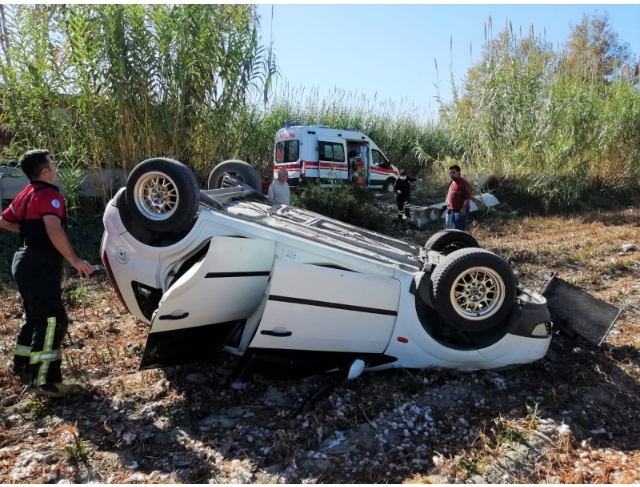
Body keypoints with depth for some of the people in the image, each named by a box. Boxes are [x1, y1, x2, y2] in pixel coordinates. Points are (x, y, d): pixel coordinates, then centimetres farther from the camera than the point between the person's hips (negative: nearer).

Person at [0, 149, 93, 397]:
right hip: (40, 265, -10)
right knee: (52, 320, -8)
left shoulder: (24, 195, 14)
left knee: (34, 315, 21)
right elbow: (54, 232, -30)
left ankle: (22, 366, 32)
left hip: (24, 262, 10)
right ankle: (44, 380, -5)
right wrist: (75, 260, -25)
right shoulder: (49, 194, -15)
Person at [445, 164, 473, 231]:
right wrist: (448, 205, 14)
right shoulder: (452, 182, 13)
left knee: (459, 230, -5)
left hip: (460, 210, -9)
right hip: (451, 210, 9)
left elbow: (468, 197, -20)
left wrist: (464, 209, -23)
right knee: (450, 228, 17)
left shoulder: (464, 183, -15)